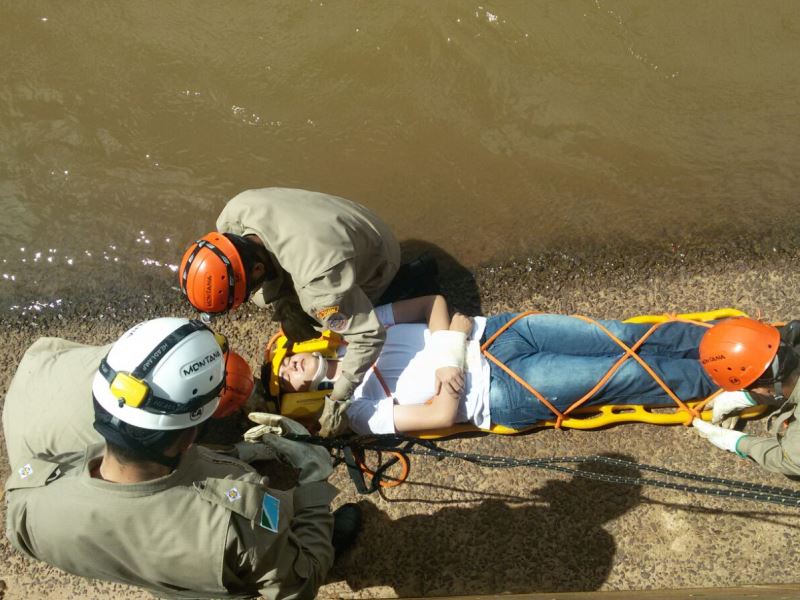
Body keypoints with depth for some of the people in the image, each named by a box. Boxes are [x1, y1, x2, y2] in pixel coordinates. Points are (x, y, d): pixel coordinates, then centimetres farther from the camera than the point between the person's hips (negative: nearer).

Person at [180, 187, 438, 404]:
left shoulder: (316, 278, -47)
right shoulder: (237, 211, -30)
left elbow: (368, 336, -38)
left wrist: (337, 399, -36)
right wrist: (283, 302, -15)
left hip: (371, 262, -6)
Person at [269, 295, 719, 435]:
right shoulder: (358, 409, -7)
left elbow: (432, 302, 3)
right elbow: (443, 416, -15)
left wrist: (447, 347, -12)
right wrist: (452, 359, -14)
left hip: (495, 333, 5)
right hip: (503, 392, -5)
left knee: (620, 338, -4)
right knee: (623, 374, -8)